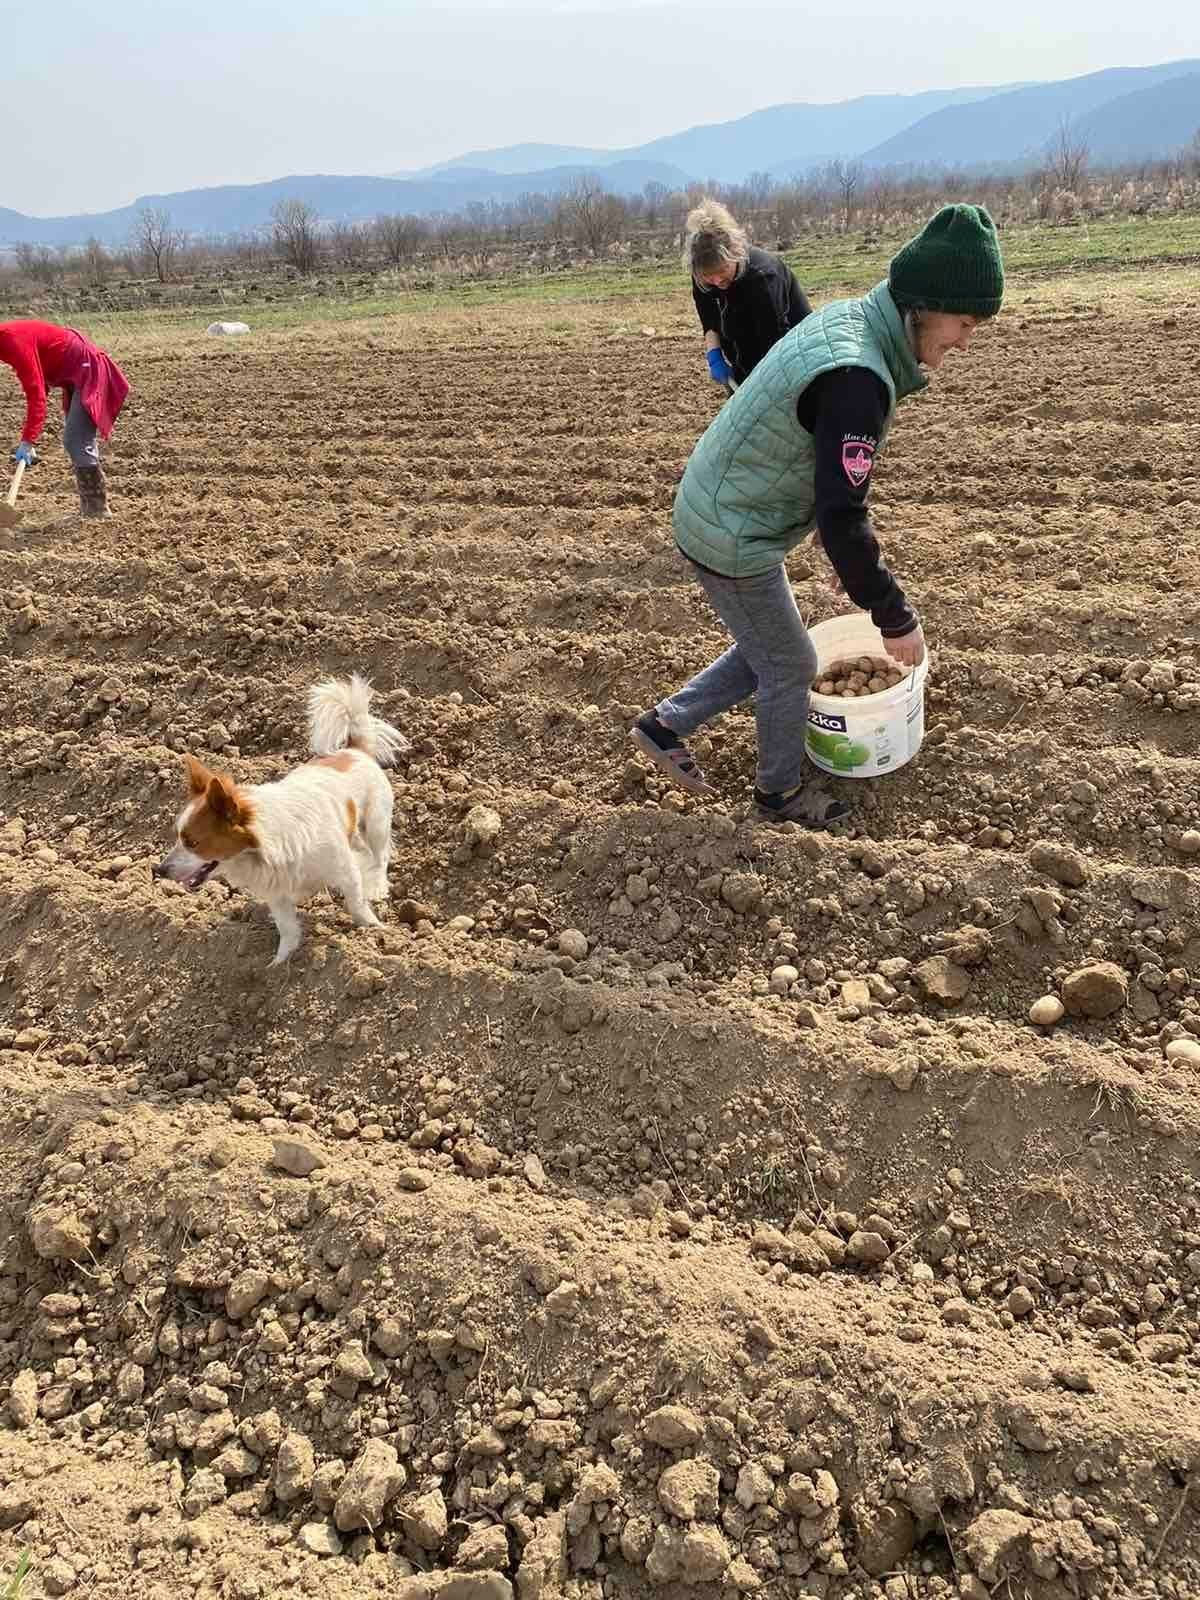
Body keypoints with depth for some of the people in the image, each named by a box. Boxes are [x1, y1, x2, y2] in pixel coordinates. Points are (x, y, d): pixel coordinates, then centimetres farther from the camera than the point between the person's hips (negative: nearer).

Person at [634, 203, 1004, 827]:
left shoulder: (841, 319, 3)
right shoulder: (856, 378, -29)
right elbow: (842, 518, -30)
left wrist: (850, 543, 21)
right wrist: (896, 618, -20)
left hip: (711, 513, 9)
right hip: (733, 540, -9)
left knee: (765, 653, 23)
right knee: (791, 667, 10)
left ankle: (665, 726, 31)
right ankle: (780, 792, 30)